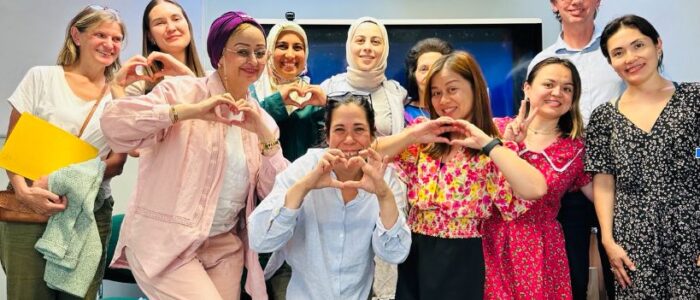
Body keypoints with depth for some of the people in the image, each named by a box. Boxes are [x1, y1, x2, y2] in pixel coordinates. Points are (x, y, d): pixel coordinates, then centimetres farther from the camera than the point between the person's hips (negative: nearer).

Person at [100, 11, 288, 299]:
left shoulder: (260, 118, 8)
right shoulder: (181, 90, -6)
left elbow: (277, 193, 2)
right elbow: (113, 120, -20)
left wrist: (264, 134, -11)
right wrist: (190, 111, -25)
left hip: (225, 246, 6)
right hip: (165, 242, -5)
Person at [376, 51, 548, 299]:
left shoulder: (494, 149, -8)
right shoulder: (423, 137, 4)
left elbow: (536, 189, -27)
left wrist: (486, 143, -22)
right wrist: (411, 135, -13)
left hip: (461, 258, -4)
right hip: (415, 253, 4)